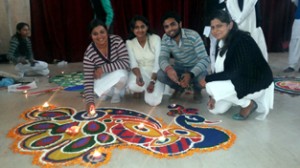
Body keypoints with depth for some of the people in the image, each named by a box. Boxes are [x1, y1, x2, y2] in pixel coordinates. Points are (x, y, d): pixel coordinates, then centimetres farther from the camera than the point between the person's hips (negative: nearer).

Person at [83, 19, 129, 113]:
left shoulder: (117, 41, -24)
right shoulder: (89, 54, -23)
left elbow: (126, 63, -30)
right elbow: (88, 80, -24)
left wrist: (103, 68, -33)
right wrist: (90, 101, -36)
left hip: (119, 74, 0)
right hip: (102, 79, 0)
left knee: (121, 74, -37)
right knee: (102, 91, -34)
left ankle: (117, 93, -1)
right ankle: (104, 93, 7)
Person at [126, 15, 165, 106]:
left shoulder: (155, 39, -15)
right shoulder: (129, 42, -7)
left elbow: (158, 62, -17)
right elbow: (133, 63, -13)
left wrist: (152, 82, -27)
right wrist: (139, 76, -34)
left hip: (155, 72, -1)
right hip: (140, 71, 2)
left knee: (153, 101, -23)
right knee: (133, 86, -35)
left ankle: (156, 88, 14)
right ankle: (144, 89, 5)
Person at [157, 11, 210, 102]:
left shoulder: (193, 36, -25)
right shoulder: (165, 38, -12)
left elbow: (205, 59, -30)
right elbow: (163, 57, -20)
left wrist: (190, 74, -47)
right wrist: (168, 68, -46)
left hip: (195, 67, -3)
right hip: (179, 68, 3)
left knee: (203, 77, -36)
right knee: (160, 75, -24)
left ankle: (197, 89, 4)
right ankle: (179, 87, 9)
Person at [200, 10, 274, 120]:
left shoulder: (242, 41, -27)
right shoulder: (223, 42, -1)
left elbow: (235, 72, -30)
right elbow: (220, 69, 1)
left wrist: (208, 79, -21)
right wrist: (213, 96, -2)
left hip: (257, 83, -8)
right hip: (239, 80, 8)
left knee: (211, 86, -26)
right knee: (216, 109, 5)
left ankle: (248, 104, -5)